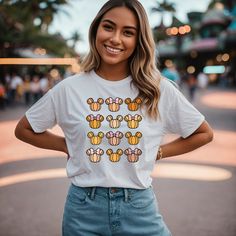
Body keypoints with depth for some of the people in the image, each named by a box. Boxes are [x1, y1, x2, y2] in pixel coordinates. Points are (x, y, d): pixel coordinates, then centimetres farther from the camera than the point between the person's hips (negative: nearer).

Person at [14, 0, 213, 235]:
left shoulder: (159, 90, -5)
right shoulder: (68, 89, -4)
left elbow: (204, 133, 7)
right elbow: (23, 130, 9)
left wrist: (158, 152, -1)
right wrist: (69, 146, 1)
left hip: (139, 207, 0)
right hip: (84, 208, 1)